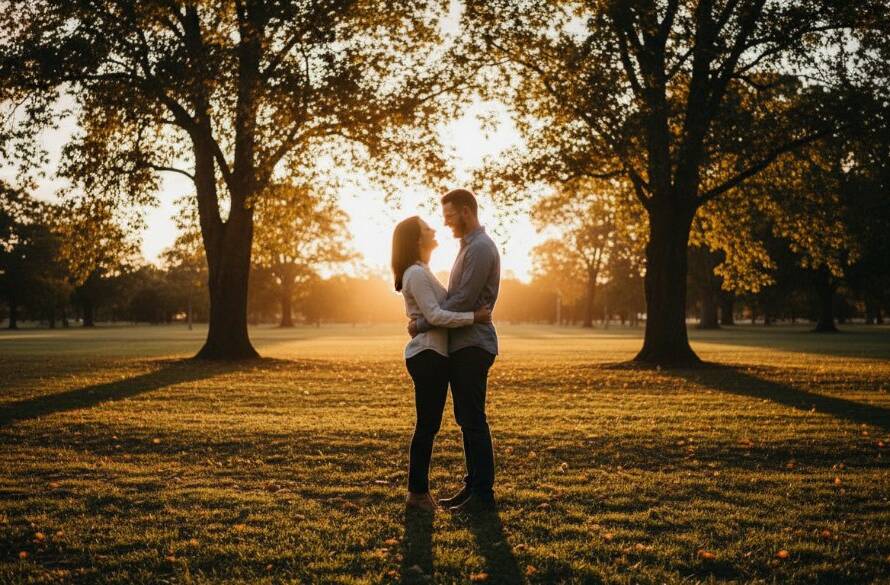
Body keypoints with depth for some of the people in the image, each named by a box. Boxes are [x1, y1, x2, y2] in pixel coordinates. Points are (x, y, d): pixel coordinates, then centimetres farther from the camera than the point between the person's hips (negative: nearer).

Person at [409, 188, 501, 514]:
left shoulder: (480, 248, -14)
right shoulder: (469, 246, 19)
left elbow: (463, 301, -20)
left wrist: (421, 325, -12)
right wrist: (423, 316, 11)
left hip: (472, 346, -10)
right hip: (462, 344, 10)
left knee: (472, 420, -7)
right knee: (466, 419, 12)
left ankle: (483, 494, -2)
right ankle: (473, 487, 19)